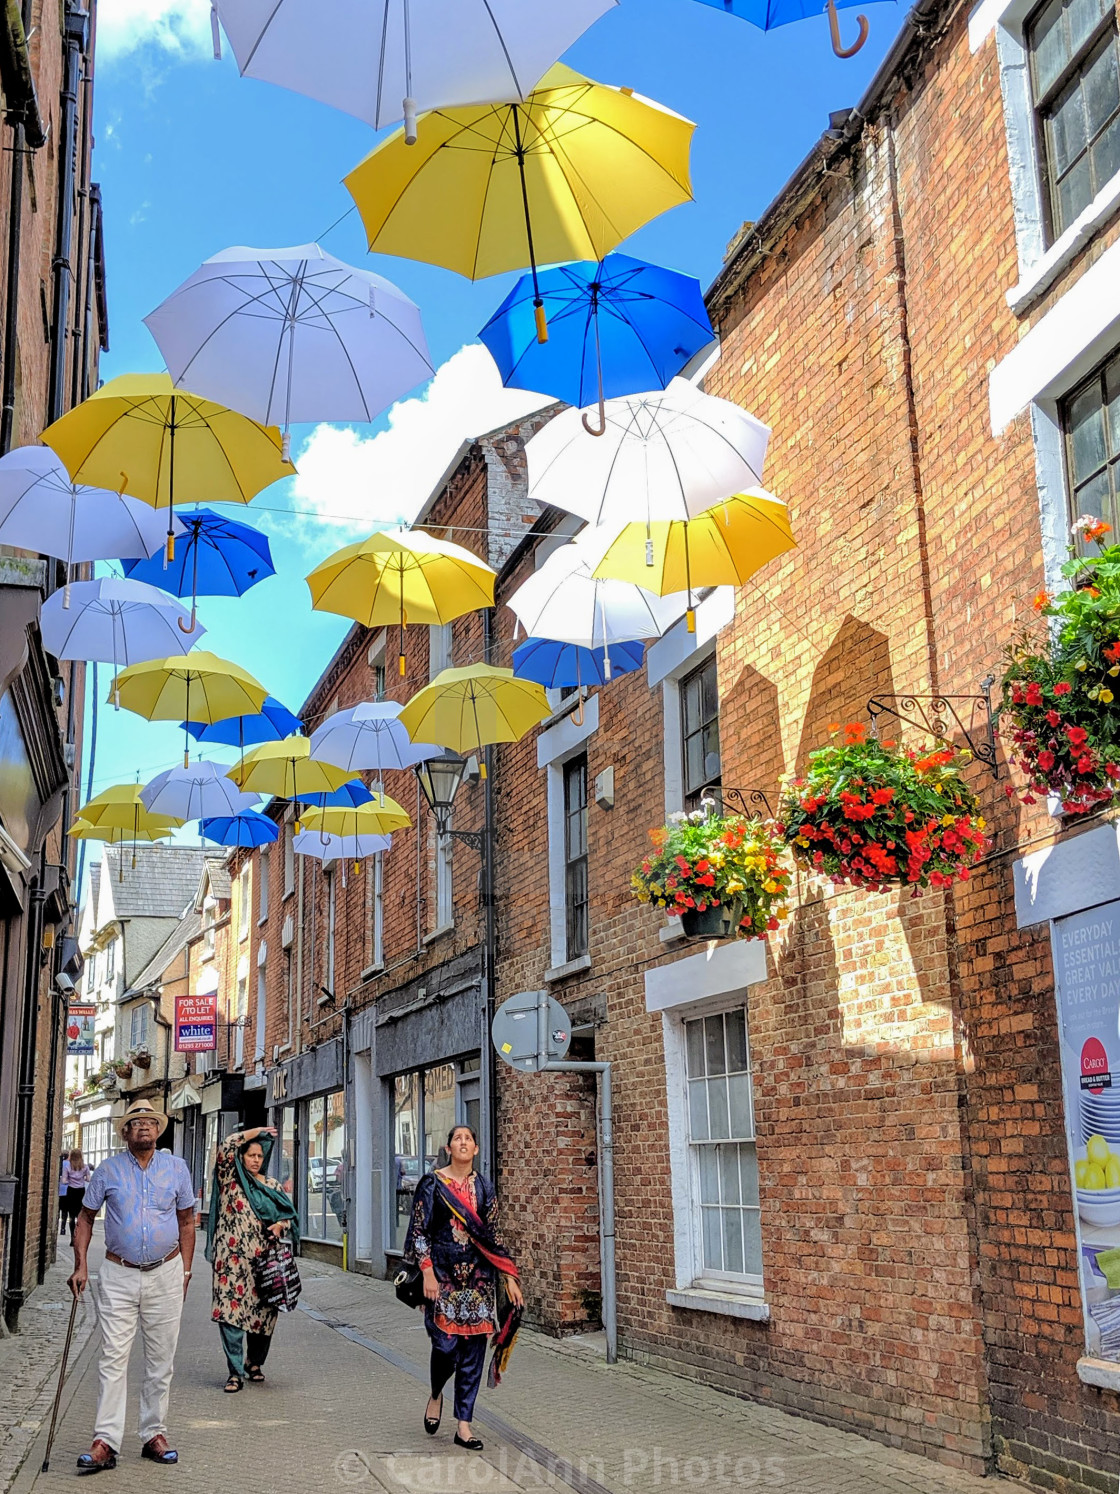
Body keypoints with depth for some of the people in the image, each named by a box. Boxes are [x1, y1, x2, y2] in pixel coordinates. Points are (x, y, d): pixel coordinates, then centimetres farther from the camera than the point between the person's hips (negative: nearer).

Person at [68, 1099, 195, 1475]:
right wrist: (80, 1265, -2)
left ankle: (154, 1435, 17)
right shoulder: (108, 1170, 1)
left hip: (165, 1275, 1)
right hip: (118, 1275, -1)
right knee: (113, 1358, -6)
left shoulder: (176, 1168, 4)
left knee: (161, 1359, 7)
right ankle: (105, 1442, -4)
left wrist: (186, 1268, 6)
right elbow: (85, 1218, 7)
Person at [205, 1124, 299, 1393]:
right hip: (232, 1257, -3)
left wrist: (281, 1225, -4)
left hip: (263, 1259, 3)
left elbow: (291, 1214, 18)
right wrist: (255, 1132, -4)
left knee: (262, 1313, 7)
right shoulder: (230, 1179, 5)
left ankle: (255, 1363, 27)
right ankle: (236, 1372, -4)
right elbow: (225, 1148, -10)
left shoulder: (272, 1186, 15)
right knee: (230, 1311, -10)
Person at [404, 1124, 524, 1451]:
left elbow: (492, 1236, 11)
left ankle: (463, 1426, 10)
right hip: (443, 1274, -3)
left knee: (473, 1349, 2)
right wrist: (428, 1274, -13)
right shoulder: (432, 1183, -2)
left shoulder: (485, 1187, 8)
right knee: (446, 1344, -10)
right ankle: (436, 1396, 23)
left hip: (478, 1277, 3)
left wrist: (510, 1278, 5)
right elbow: (419, 1231, -3)